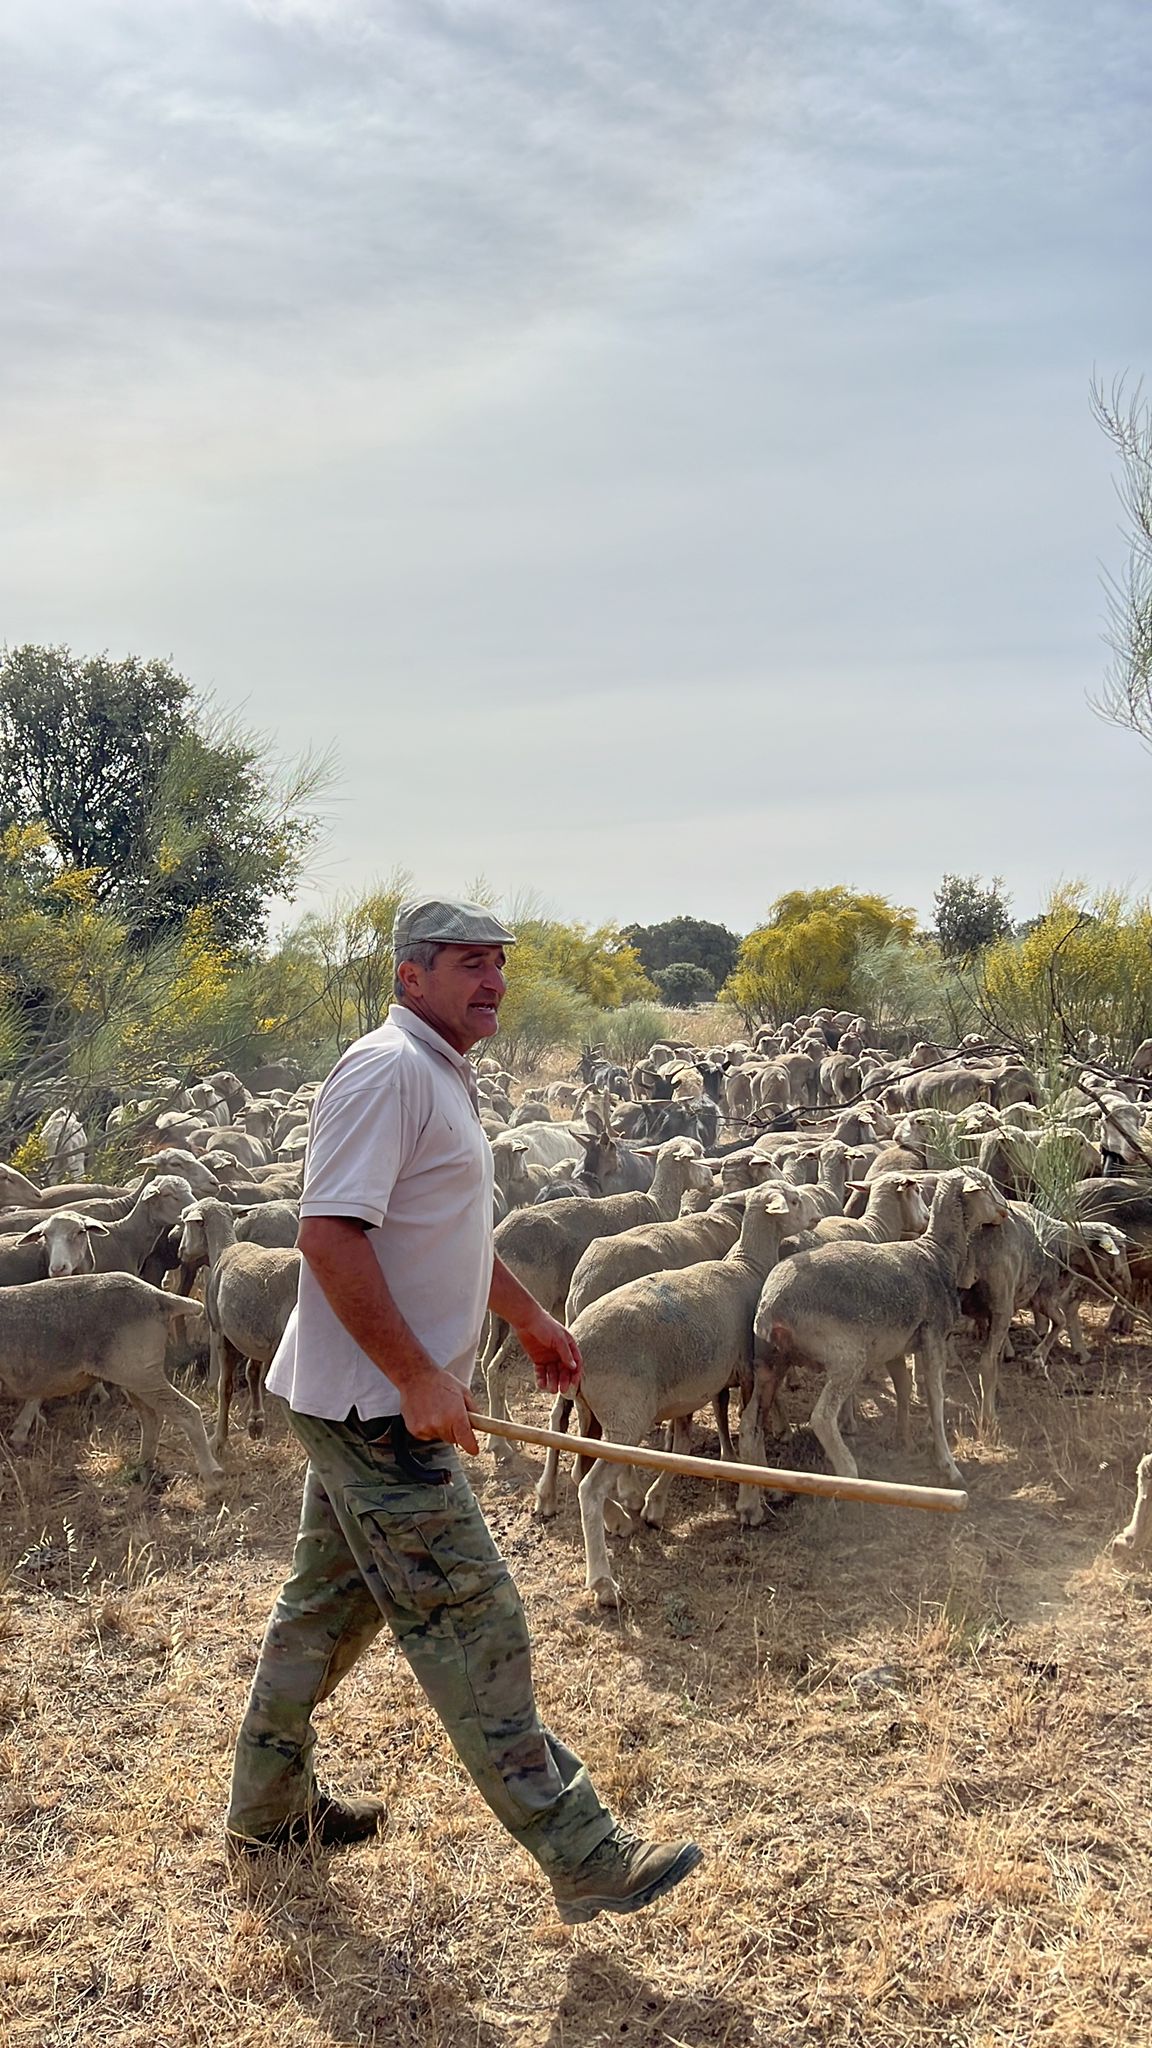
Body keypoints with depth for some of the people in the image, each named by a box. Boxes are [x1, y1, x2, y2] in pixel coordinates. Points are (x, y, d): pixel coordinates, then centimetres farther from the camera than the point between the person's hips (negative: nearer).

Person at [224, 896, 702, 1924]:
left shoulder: (441, 1074, 14)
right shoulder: (388, 1069, -19)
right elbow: (329, 1234, -26)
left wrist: (528, 1314, 29)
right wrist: (419, 1378, -26)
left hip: (376, 1403, 11)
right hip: (381, 1404, -11)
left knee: (332, 1602, 21)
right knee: (472, 1629, -4)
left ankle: (268, 1808, 36)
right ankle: (585, 1858, 3)